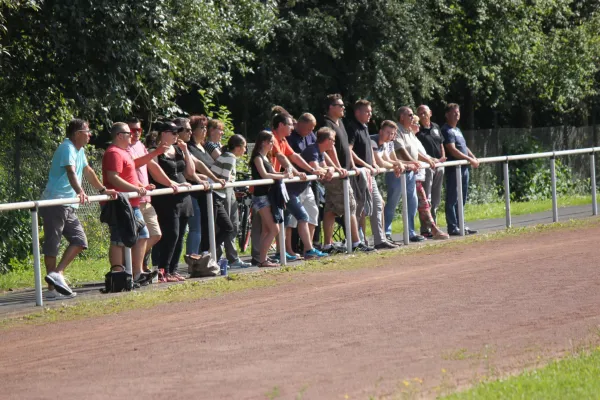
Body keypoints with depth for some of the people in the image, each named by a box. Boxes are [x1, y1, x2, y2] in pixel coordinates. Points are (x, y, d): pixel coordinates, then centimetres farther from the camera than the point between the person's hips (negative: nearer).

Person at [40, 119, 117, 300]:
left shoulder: (79, 150, 16)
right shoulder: (67, 148, -13)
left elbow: (87, 171, 30)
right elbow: (71, 171, -30)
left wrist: (103, 190, 33)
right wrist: (80, 191, -45)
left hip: (68, 207, 10)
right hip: (55, 203, -10)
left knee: (79, 240, 1)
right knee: (52, 244, -6)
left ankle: (57, 274, -2)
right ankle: (52, 290, -7)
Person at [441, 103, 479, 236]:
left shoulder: (457, 130, 20)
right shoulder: (447, 130, -10)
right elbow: (452, 150, -19)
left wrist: (474, 158, 7)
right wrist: (469, 159, -19)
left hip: (464, 168, 10)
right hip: (453, 169, -10)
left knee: (462, 199, 13)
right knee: (452, 199, -6)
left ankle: (460, 225, 19)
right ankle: (452, 228, -5)